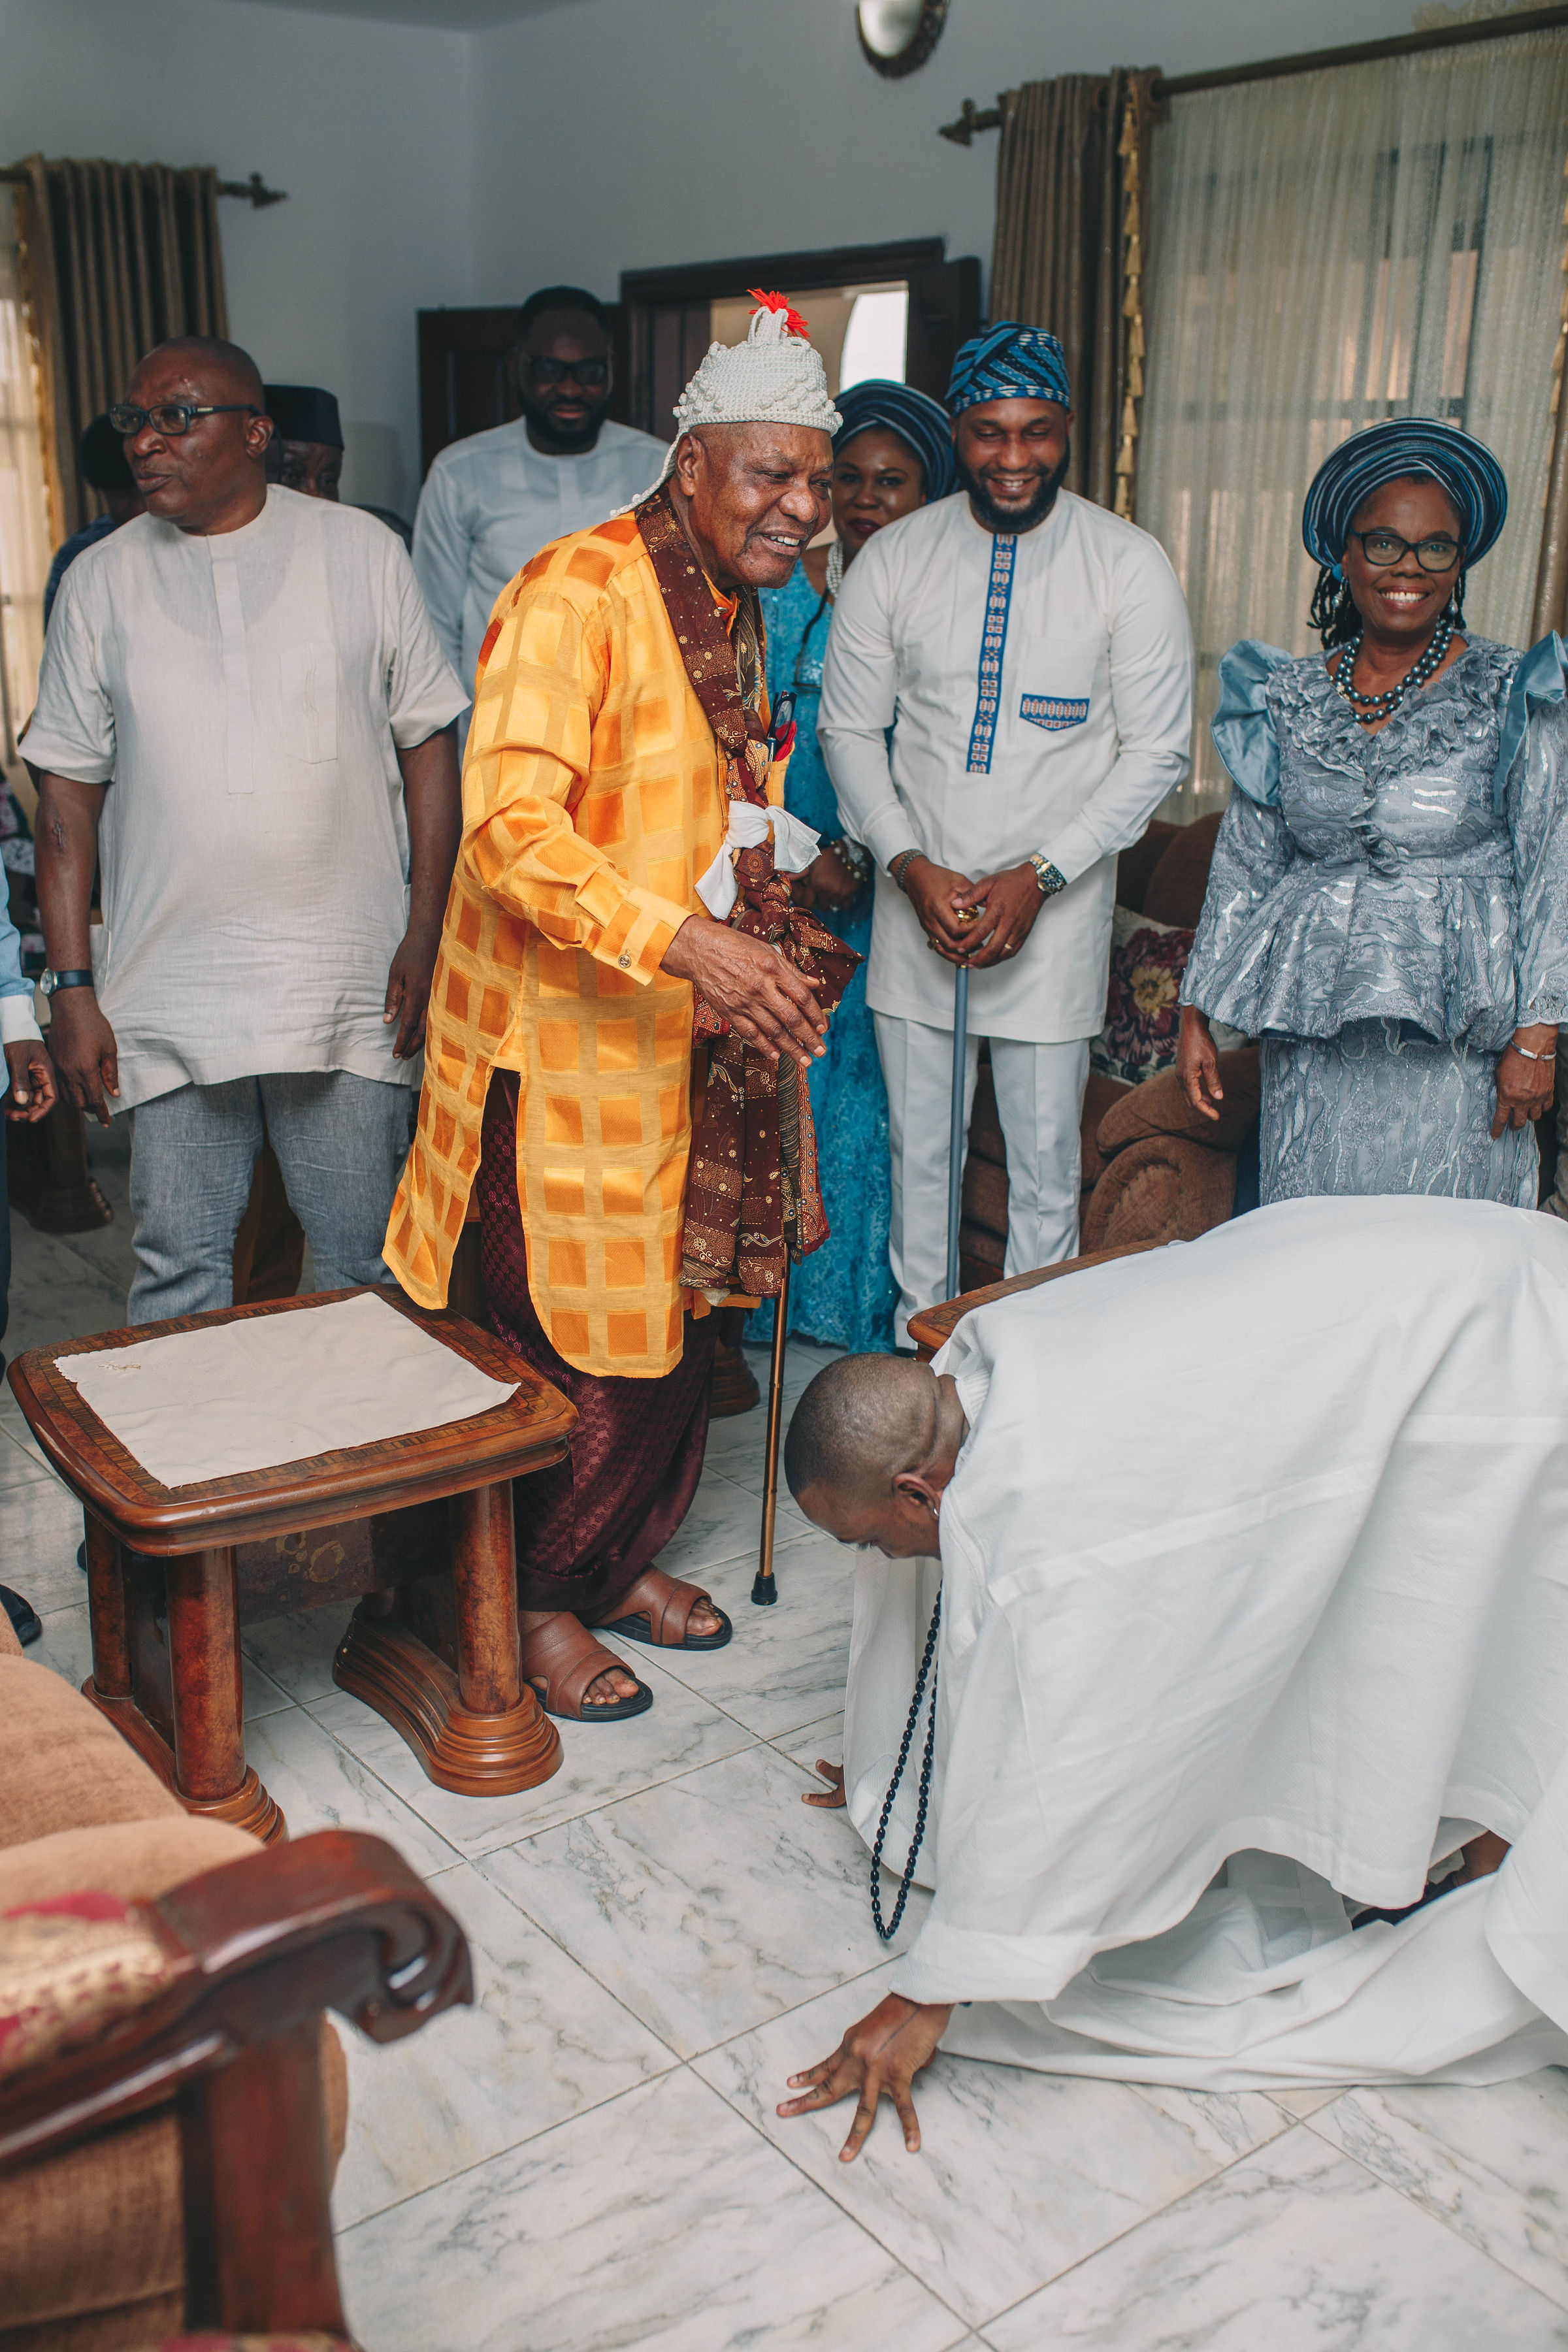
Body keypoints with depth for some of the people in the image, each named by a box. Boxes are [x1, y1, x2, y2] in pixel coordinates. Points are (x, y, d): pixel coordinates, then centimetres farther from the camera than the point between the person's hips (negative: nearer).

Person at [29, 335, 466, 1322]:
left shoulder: (361, 552, 3)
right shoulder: (102, 582, 7)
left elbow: (430, 747, 4)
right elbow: (69, 793, 7)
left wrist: (425, 936, -3)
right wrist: (72, 987, 2)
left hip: (347, 985, -1)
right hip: (167, 995, 1)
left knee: (365, 1265, 7)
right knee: (179, 1269, 7)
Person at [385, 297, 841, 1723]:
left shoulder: (737, 609, 12)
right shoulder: (578, 594, -18)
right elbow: (512, 823, -29)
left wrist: (766, 916, 12)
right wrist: (685, 940, -38)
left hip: (677, 1030, 8)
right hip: (561, 1030, -8)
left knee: (675, 1311, 15)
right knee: (579, 1335, 2)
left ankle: (622, 1557, 35)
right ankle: (537, 1601, 23)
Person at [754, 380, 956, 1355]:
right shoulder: (786, 588, 3)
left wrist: (866, 858, -11)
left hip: (893, 892, -1)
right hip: (782, 882, 1)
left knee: (879, 1083, 4)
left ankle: (877, 1303, 20)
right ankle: (765, 1295, 18)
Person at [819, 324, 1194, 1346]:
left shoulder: (1131, 565, -6)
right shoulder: (894, 558, 0)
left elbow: (1157, 752, -5)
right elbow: (848, 728, 4)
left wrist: (1037, 877, -15)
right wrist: (912, 868, -11)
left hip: (1056, 909, -2)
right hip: (917, 905, 2)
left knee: (1046, 1160, 7)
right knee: (918, 1145, 12)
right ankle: (918, 1348, 30)